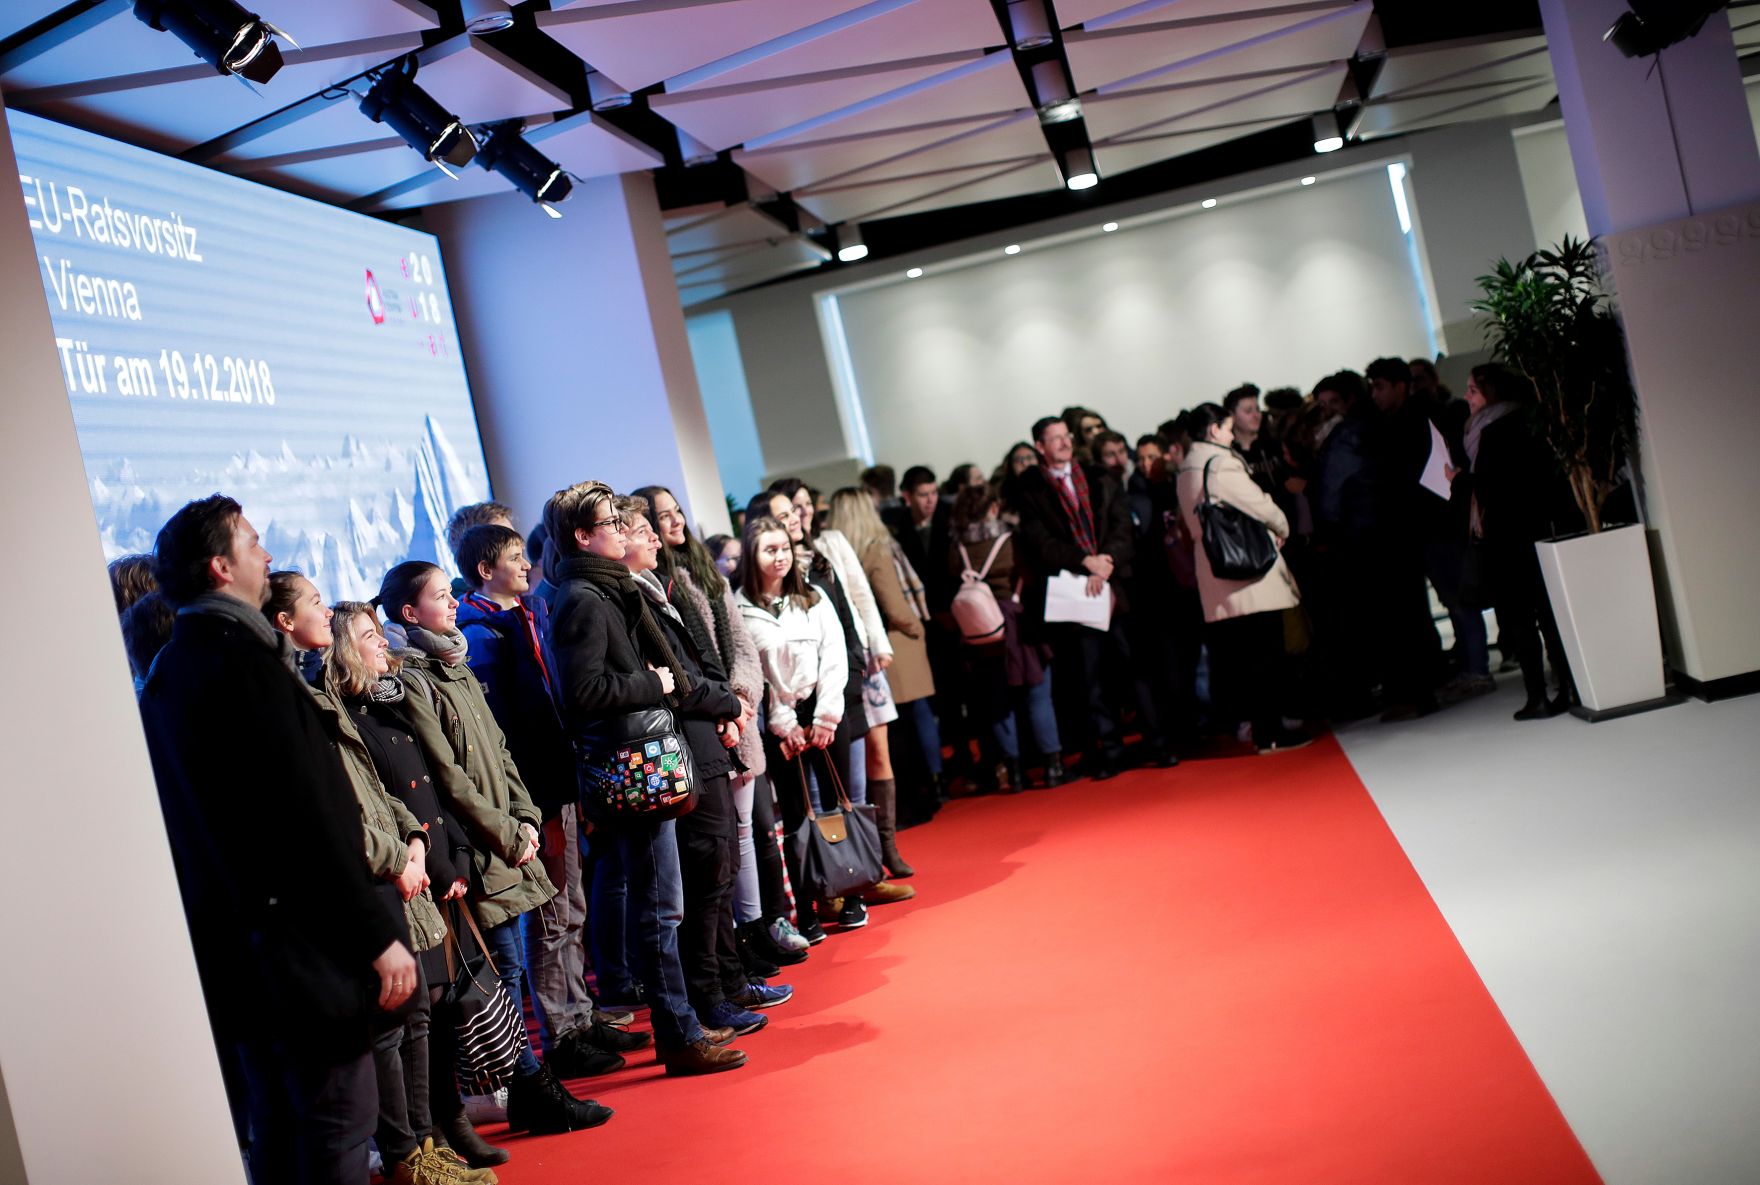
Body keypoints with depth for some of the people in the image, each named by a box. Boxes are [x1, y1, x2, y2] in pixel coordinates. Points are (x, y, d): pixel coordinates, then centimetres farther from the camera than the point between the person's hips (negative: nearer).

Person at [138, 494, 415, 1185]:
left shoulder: (167, 673, 11)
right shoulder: (243, 660, -16)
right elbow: (308, 820, -20)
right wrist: (378, 937, -16)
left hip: (226, 941, 9)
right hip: (294, 942, -9)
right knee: (338, 1123, -1)